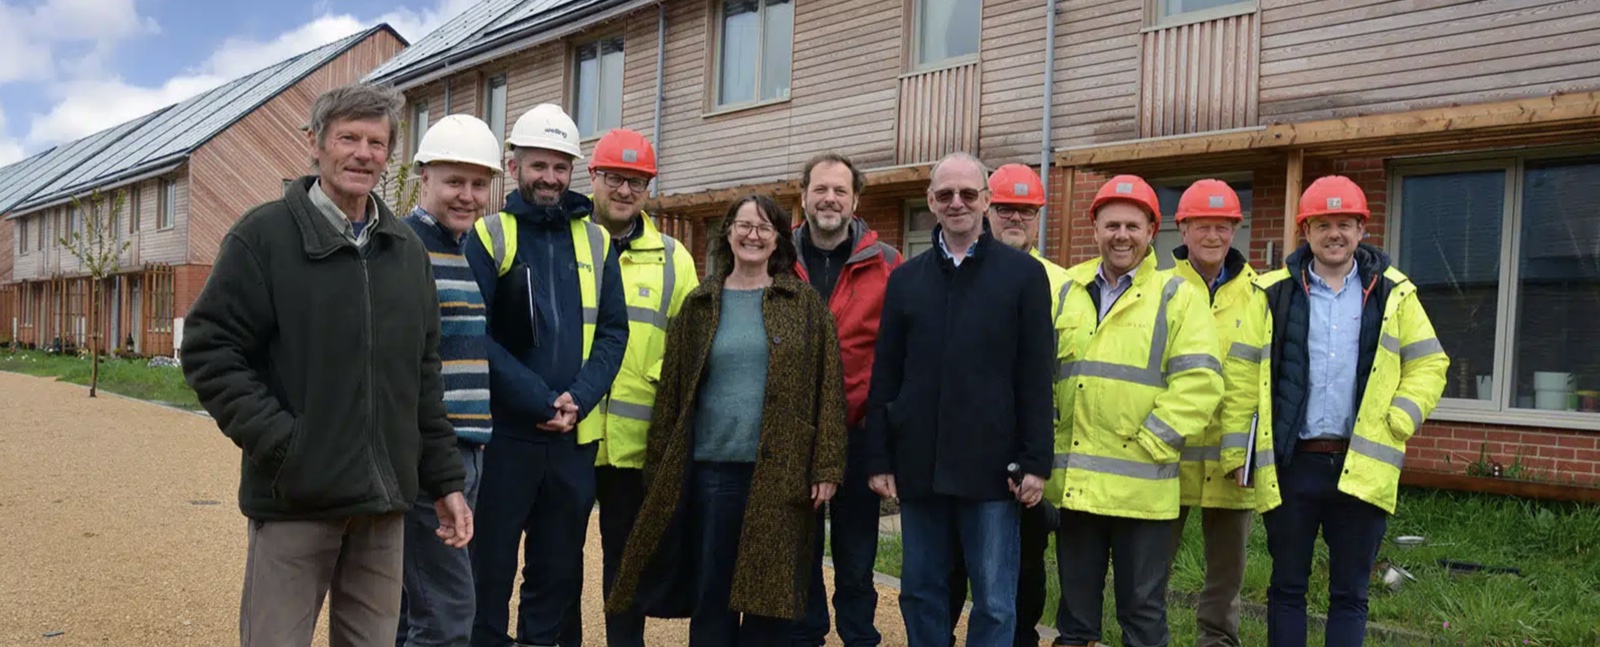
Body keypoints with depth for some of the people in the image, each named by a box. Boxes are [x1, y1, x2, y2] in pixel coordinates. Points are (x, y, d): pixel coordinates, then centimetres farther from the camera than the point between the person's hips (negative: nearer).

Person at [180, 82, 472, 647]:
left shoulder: (407, 250, 13)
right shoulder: (264, 235, -3)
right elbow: (209, 351, -7)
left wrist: (445, 479, 12)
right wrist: (282, 444, -15)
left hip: (383, 500, 5)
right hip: (294, 499, -4)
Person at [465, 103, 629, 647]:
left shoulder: (595, 241, 10)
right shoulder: (488, 236, -1)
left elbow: (613, 332, 6)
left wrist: (579, 398, -10)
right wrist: (539, 402, -15)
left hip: (575, 434, 3)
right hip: (504, 430, -3)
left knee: (559, 566, 13)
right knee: (490, 566, 6)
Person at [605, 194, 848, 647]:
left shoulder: (805, 304, 4)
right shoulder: (700, 305, 8)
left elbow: (828, 387, 1)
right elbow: (671, 389, 8)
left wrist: (826, 467, -5)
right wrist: (660, 466, 4)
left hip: (781, 471, -1)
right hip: (711, 466, 1)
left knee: (770, 593, 5)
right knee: (711, 593, 7)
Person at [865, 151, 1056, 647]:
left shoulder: (1024, 275, 1)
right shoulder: (905, 279, 10)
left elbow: (1036, 378, -2)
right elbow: (885, 377, 9)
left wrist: (1035, 462, -6)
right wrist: (879, 458, 4)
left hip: (991, 468, -3)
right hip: (918, 466, 3)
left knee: (995, 604, 4)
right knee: (921, 593, 12)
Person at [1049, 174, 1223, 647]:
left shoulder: (1177, 297, 0)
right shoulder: (1067, 291, 12)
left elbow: (1199, 381, -9)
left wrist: (1151, 443, -14)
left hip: (1141, 485, -3)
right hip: (1073, 481, 4)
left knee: (1143, 607, 7)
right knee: (1076, 603, 14)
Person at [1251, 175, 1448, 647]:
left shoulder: (1393, 294, 5)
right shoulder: (1275, 292, 2)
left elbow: (1428, 364, 10)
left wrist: (1399, 420, -5)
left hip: (1362, 466, 1)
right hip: (1292, 463, 0)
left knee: (1350, 594, 9)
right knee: (1287, 586, 9)